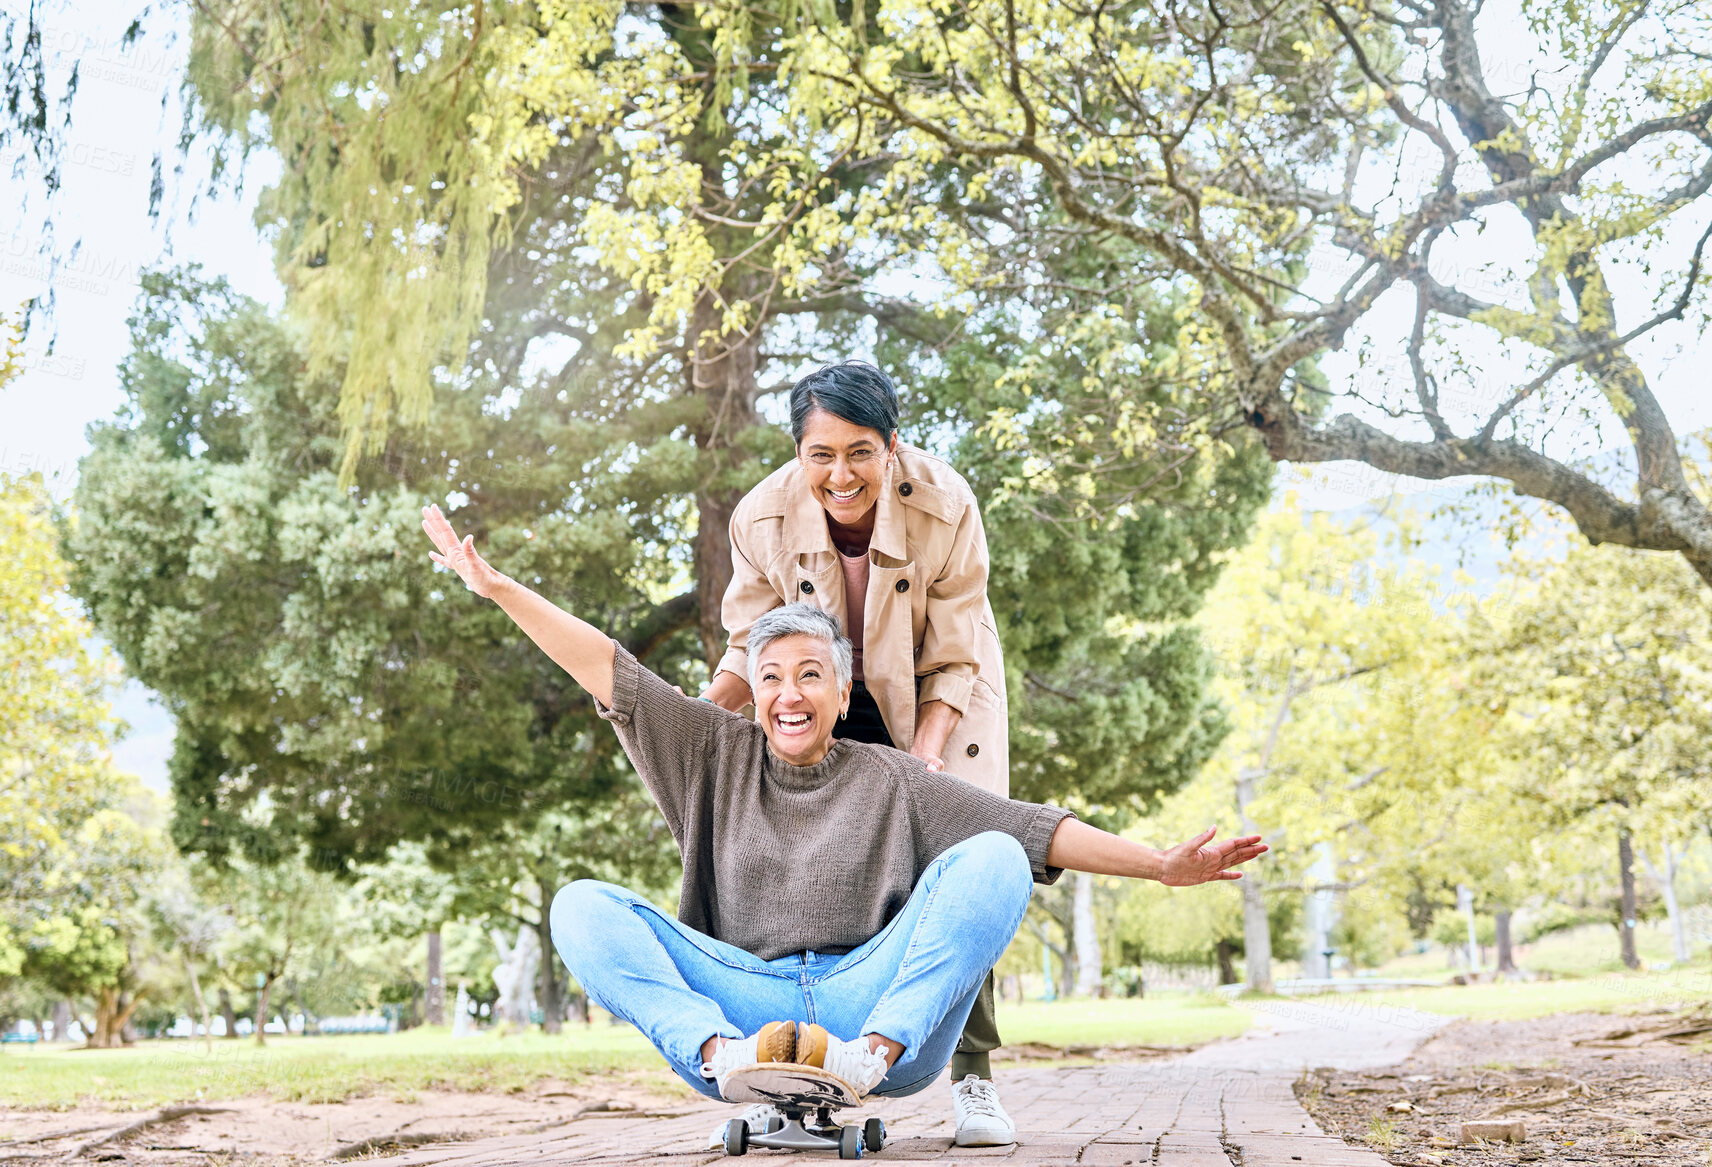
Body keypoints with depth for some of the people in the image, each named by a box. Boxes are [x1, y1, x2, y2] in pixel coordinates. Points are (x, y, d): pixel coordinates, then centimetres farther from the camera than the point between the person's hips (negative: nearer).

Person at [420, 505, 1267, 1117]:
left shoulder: (890, 781, 12)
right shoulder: (719, 755, 17)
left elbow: (1035, 832, 4)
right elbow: (609, 673, 13)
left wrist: (1161, 865, -5)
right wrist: (495, 586, 10)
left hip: (874, 996, -1)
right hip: (739, 997, 1)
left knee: (991, 861, -19)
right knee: (582, 905, -15)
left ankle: (873, 1055, -34)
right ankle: (724, 1053, -38)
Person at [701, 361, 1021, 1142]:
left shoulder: (946, 508, -29)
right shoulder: (762, 519, -24)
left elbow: (951, 663, -21)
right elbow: (754, 649, -10)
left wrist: (925, 756, -35)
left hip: (937, 701, -1)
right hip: (828, 701, 2)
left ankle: (973, 1078, -4)